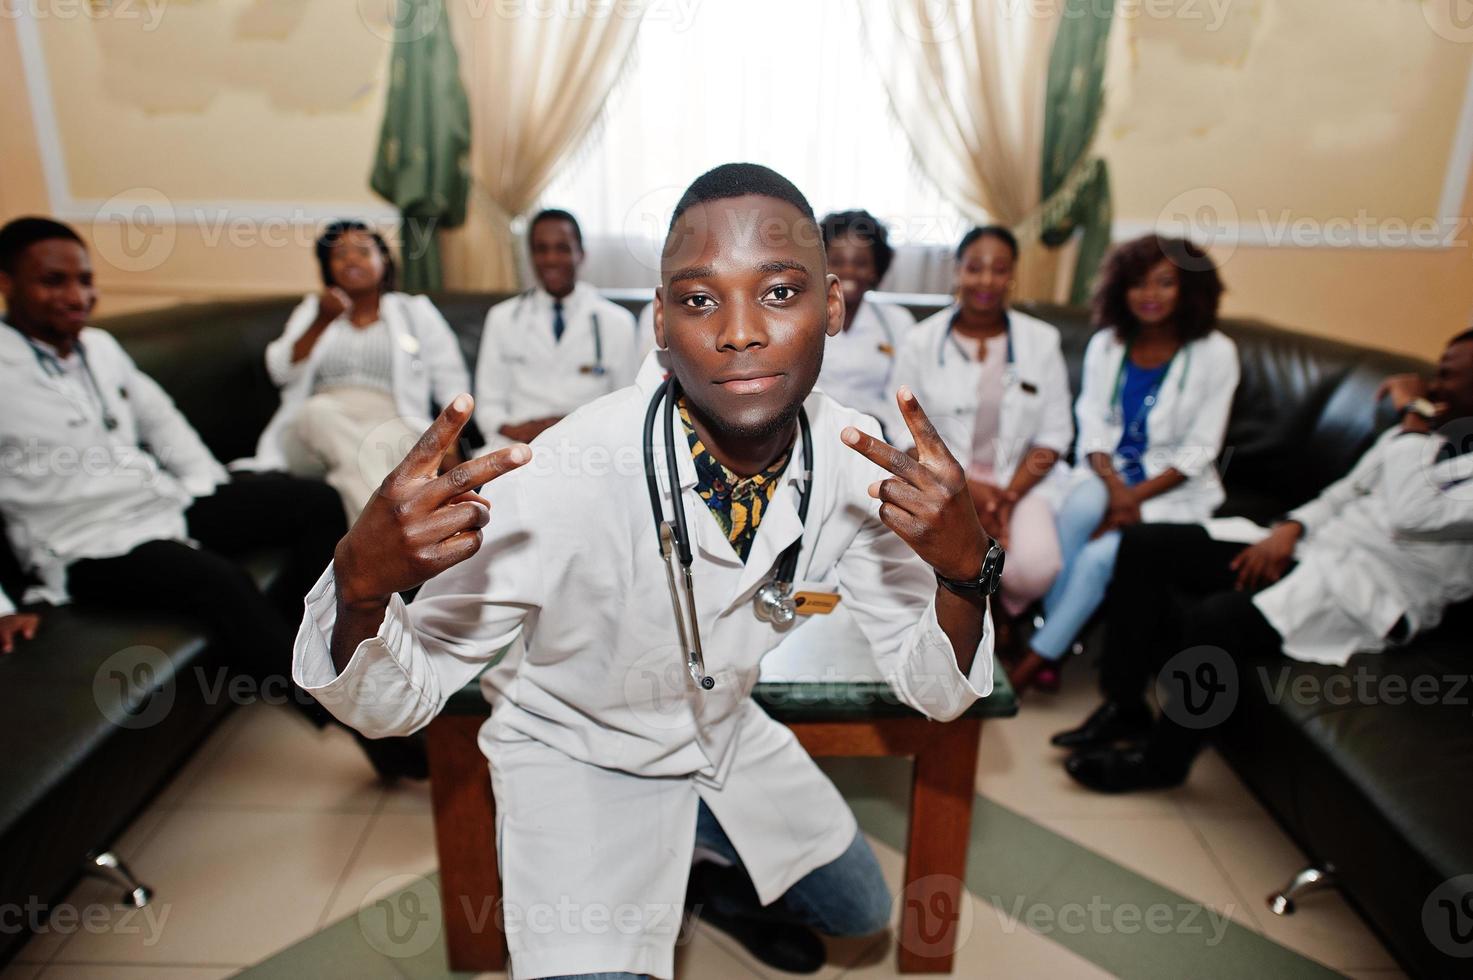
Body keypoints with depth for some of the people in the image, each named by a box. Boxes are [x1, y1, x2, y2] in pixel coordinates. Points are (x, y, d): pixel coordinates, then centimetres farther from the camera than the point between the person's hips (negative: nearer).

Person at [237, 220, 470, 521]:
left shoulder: (416, 310, 21)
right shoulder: (311, 310, 26)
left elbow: (451, 382, 12)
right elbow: (281, 372, 10)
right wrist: (321, 322, -5)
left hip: (392, 429, -1)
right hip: (316, 427, 1)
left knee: (377, 442, -37)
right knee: (320, 410, -36)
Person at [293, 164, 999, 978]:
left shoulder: (857, 460, -22)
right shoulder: (564, 480, -36)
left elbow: (934, 690, -14)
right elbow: (392, 704, -24)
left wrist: (962, 566, -35)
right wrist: (360, 584, -47)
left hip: (727, 736, 5)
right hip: (579, 757, -4)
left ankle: (720, 886, 50)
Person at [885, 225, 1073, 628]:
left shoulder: (1042, 341, 5)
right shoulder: (920, 342, 0)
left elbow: (1054, 433, 4)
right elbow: (906, 433, -1)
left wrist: (1010, 495, -11)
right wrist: (966, 488, -14)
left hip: (1020, 479, 1)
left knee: (1036, 567, -26)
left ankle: (1007, 610, 14)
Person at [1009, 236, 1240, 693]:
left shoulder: (1215, 354, -4)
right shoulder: (1105, 344, 5)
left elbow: (1199, 451, -7)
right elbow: (1092, 427, 1)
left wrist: (1136, 498, -18)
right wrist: (1115, 488, -17)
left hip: (1174, 489, -2)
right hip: (1107, 472, 3)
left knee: (1099, 556, -27)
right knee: (1078, 510, -33)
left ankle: (1034, 660, -13)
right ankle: (1056, 639, -21)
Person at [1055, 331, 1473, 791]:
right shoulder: (1423, 431, 14)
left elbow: (1411, 517, -26)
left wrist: (1413, 421, -14)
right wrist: (1289, 528, -1)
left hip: (1368, 596, -8)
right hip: (1310, 548, 8)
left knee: (1216, 619, -34)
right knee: (1144, 543, -8)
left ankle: (1161, 760, -8)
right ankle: (1124, 705, -1)